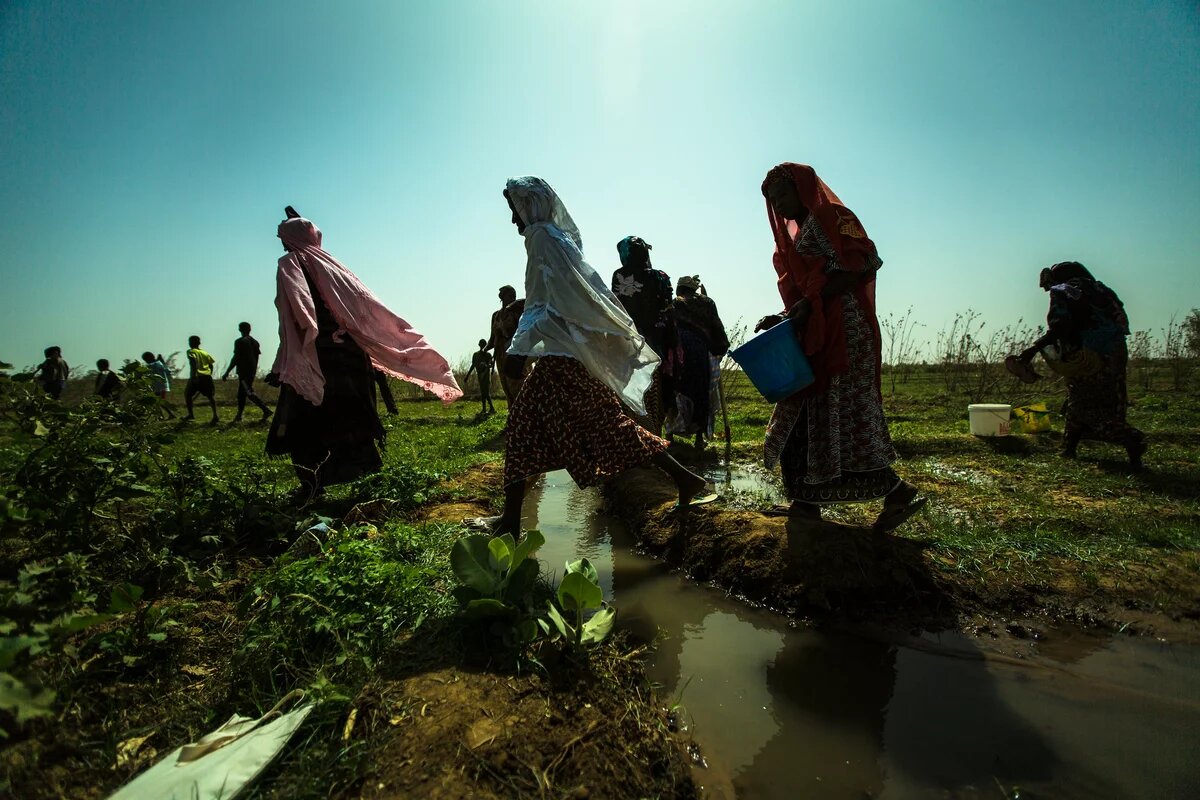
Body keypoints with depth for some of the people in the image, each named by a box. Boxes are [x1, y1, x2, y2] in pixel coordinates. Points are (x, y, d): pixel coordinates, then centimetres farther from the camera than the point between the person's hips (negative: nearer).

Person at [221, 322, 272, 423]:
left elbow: (235, 358, -15)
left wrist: (227, 373, -11)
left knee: (250, 393, -12)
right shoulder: (255, 342, 13)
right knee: (241, 393, 16)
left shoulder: (240, 341, -10)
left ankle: (266, 410, -26)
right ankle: (239, 415, 20)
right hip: (252, 371, 8)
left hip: (243, 371, -8)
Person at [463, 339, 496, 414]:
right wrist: (467, 375, 14)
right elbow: (473, 365, 16)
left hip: (486, 374, -4)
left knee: (486, 392, -14)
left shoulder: (488, 354, 1)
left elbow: (491, 365, -6)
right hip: (479, 374, 4)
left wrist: (486, 366, -29)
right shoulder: (475, 354, 11)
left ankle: (491, 408, -16)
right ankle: (484, 409, 5)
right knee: (482, 392, 4)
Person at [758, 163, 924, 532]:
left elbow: (864, 264, -15)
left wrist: (809, 303, -20)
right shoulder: (799, 233, 24)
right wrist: (784, 318, 7)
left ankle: (896, 490, -1)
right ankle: (806, 501, 10)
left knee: (841, 413, -12)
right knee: (804, 416, 6)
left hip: (841, 330, -9)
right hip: (815, 337, 9)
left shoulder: (829, 215, -1)